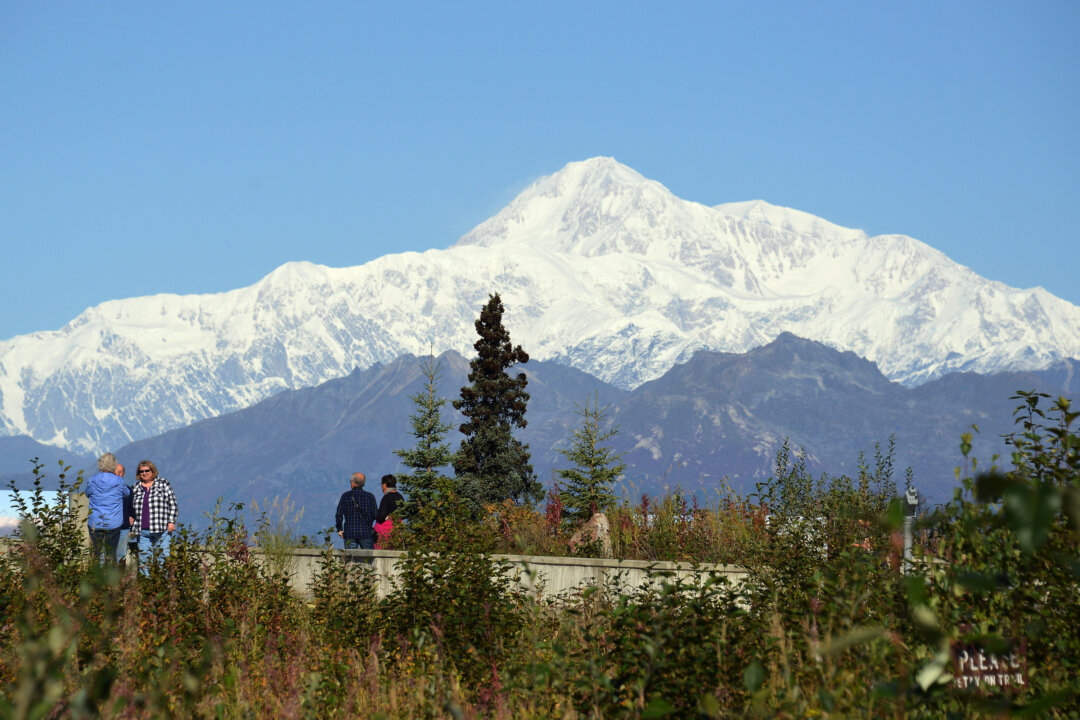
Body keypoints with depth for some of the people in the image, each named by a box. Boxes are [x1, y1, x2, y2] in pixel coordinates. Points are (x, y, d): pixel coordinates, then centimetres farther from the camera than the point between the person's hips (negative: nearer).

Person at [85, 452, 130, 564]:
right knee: (111, 555, 6)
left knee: (94, 554, 7)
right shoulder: (119, 482, -8)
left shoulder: (92, 481, -6)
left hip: (95, 524, 0)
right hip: (113, 524, 0)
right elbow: (127, 493, 11)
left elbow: (87, 494, 12)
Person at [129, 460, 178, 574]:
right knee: (144, 560, 1)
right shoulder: (136, 487, 15)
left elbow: (172, 503, 3)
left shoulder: (163, 484, 4)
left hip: (162, 530, -4)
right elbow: (133, 508, 25)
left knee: (163, 558, -7)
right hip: (143, 531, 4)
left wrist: (171, 522, -5)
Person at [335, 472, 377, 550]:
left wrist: (339, 529, 10)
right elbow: (375, 515, -1)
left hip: (349, 532, 0)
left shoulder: (345, 496, 0)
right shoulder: (370, 496, 0)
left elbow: (339, 514, -1)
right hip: (366, 533, 0)